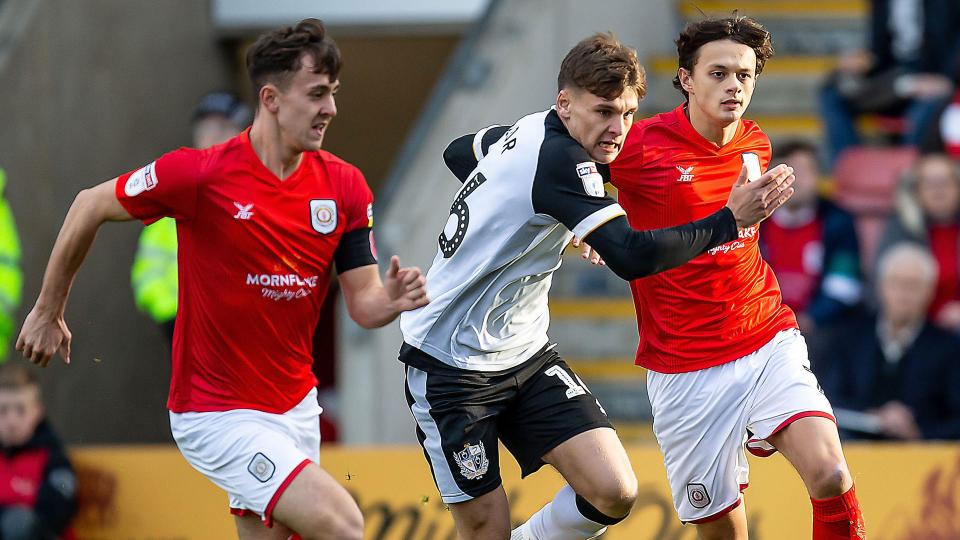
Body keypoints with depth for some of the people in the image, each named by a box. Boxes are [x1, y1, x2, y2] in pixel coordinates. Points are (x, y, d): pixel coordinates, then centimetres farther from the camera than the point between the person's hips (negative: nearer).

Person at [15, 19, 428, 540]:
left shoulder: (343, 185, -3)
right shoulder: (201, 175, -18)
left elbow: (363, 305, 0)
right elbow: (90, 207, -4)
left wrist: (392, 299, -24)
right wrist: (48, 311, 5)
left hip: (296, 407, 7)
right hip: (219, 414, -7)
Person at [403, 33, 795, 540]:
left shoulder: (531, 132, 1)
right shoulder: (561, 160, -25)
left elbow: (458, 152, 22)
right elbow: (632, 256, -36)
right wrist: (729, 219, -31)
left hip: (526, 355, 8)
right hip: (450, 362, -8)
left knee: (613, 493, -7)